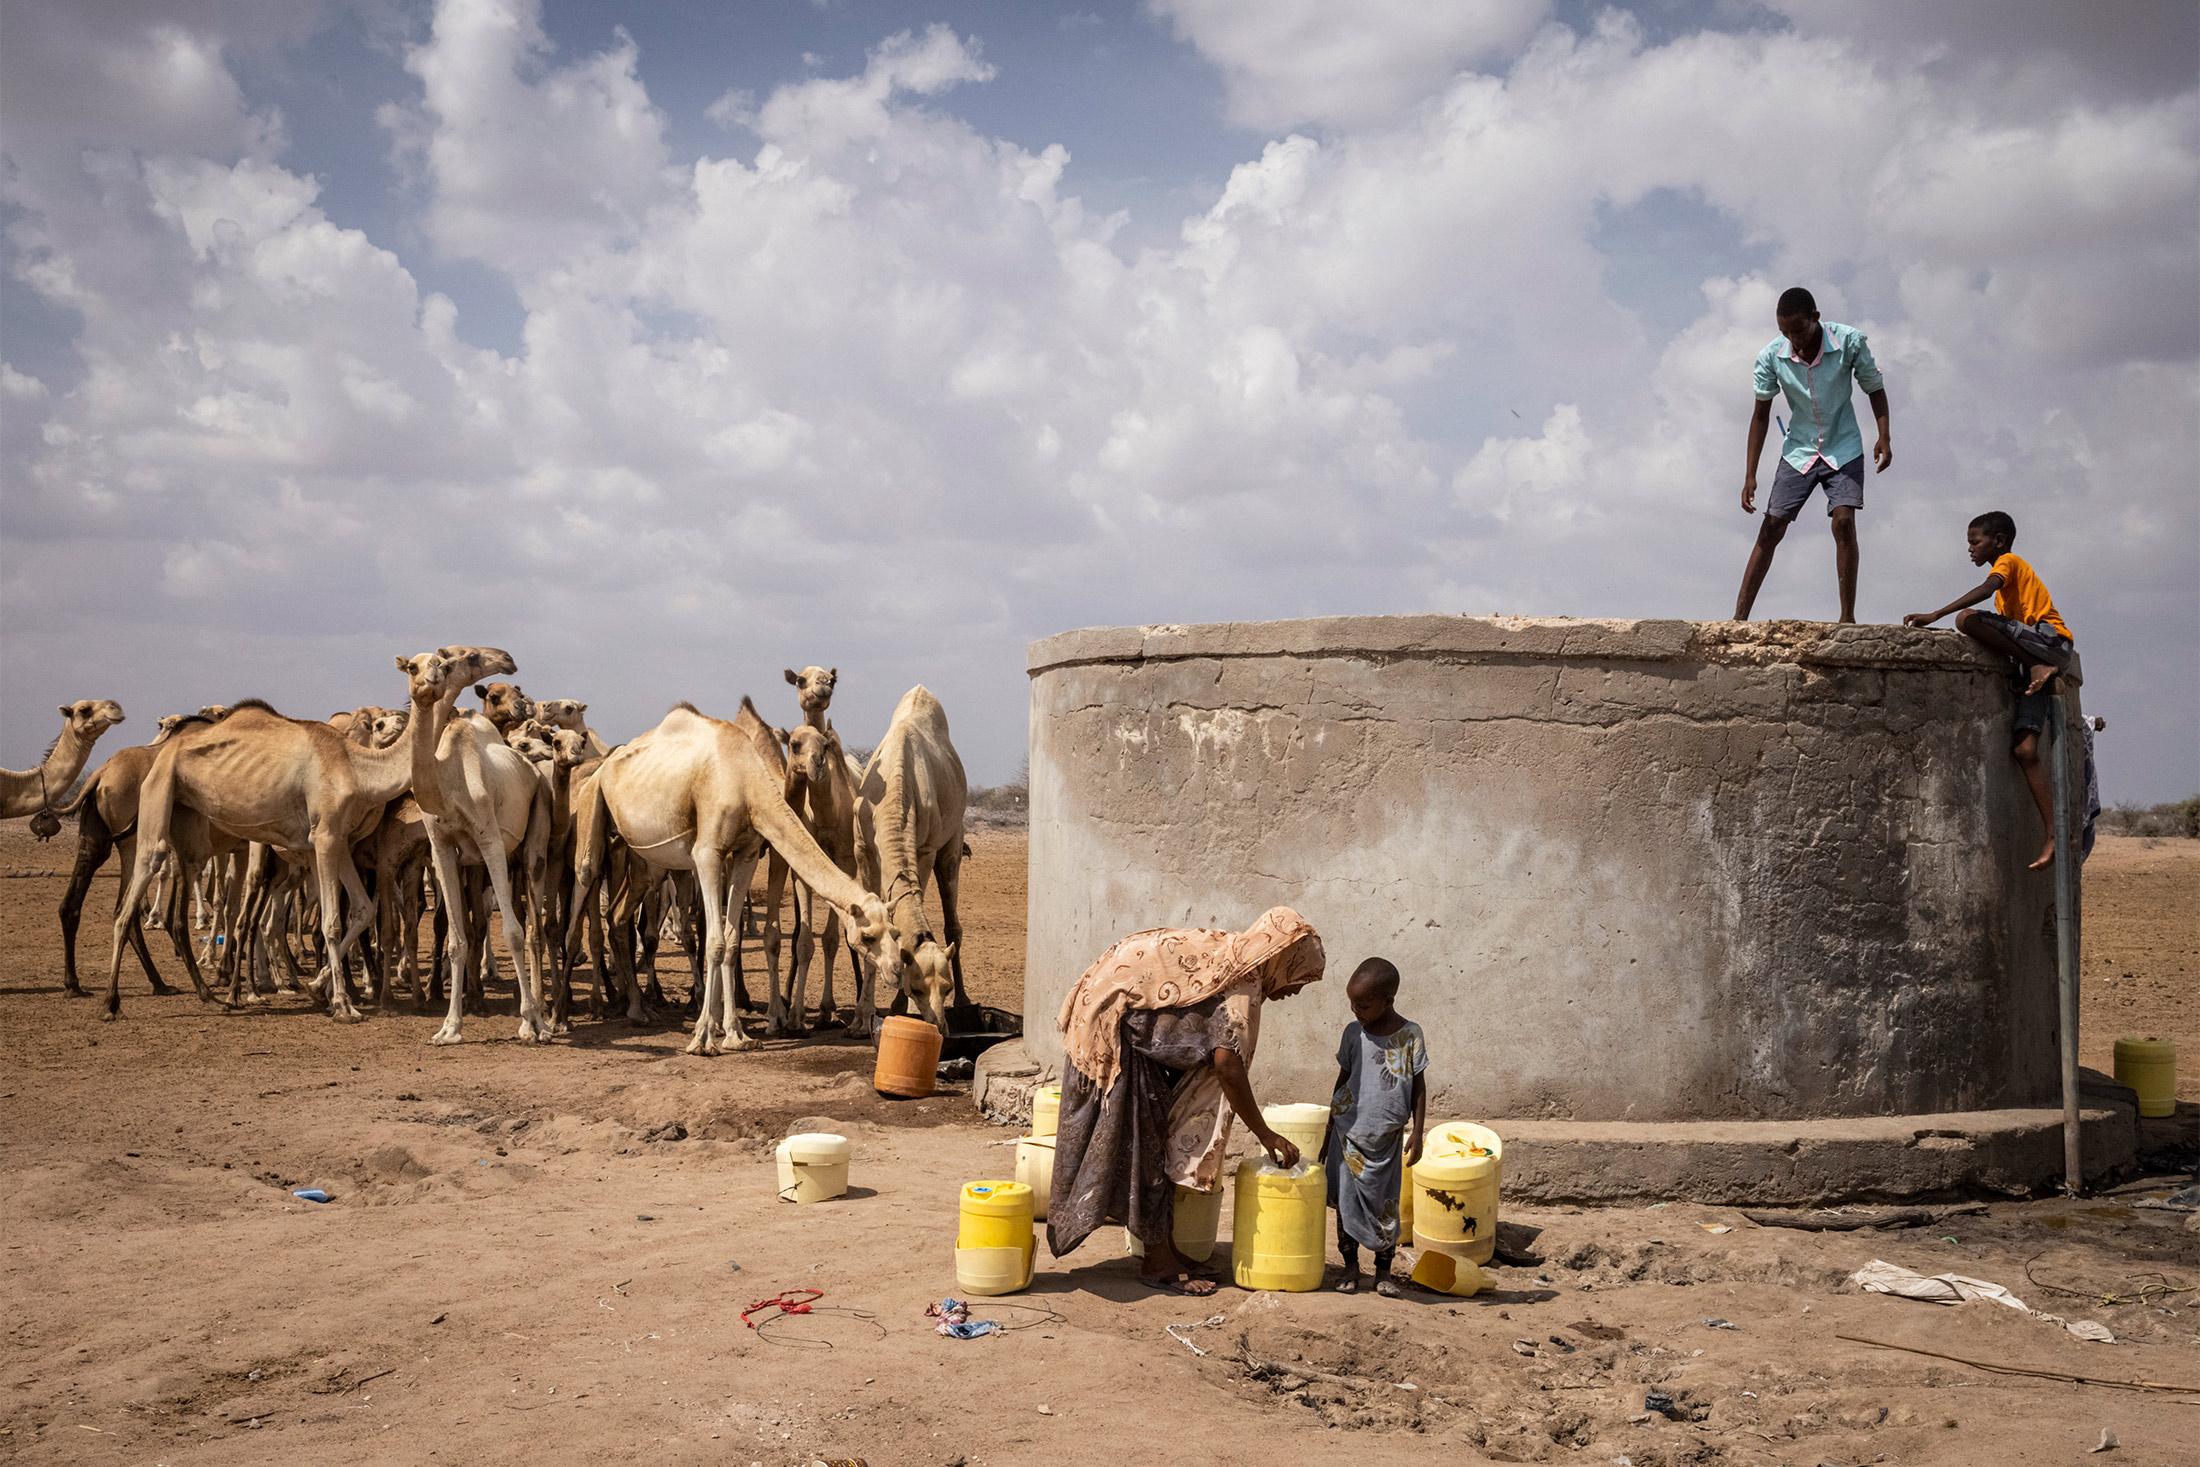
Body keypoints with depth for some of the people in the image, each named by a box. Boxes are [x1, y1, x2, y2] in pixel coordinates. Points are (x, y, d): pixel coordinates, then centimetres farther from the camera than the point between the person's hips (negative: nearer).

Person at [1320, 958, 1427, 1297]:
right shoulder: (1354, 1033, -2)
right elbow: (1343, 1081, 7)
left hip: (1387, 1139, -1)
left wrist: (1417, 1133, -3)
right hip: (1350, 1133, 1)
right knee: (1346, 1203, 5)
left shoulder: (1410, 1035, -6)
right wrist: (1329, 1133, 10)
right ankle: (1351, 1267, 19)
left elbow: (1418, 1087, 1)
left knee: (1386, 1206, 4)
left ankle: (1384, 1270, 20)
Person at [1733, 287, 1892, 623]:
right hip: (1798, 452, 1)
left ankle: (1848, 617, -11)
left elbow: (1875, 388, -1)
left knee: (1844, 522, -17)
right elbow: (1761, 414, -4)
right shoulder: (1771, 355, -14)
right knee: (1770, 529, -4)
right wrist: (1750, 475, -6)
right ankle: (1739, 617, -3)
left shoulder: (1850, 342, -17)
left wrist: (1884, 437, -14)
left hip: (1843, 450, -1)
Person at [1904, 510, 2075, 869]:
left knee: (1969, 620, -28)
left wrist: (1935, 615, -26)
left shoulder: (2009, 562, 4)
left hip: (2051, 639, -9)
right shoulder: (2005, 590, 32)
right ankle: (2053, 836, -13)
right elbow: (2006, 633, 30)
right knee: (2024, 749, -6)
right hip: (2034, 662, 9)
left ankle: (2037, 668, -25)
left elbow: (1985, 590, -17)